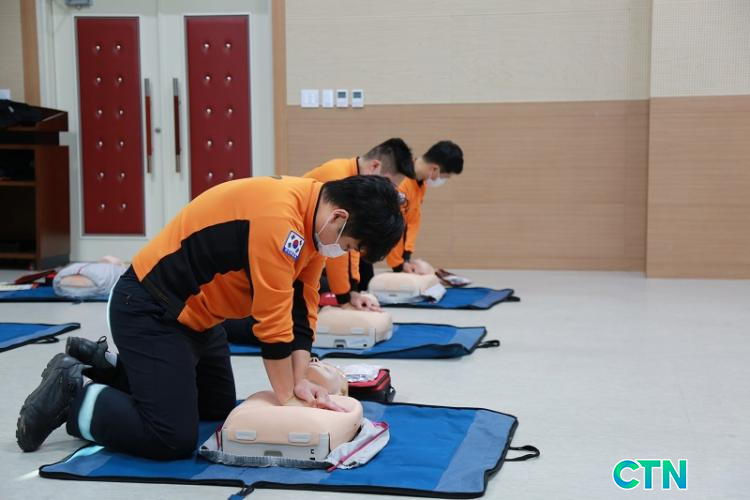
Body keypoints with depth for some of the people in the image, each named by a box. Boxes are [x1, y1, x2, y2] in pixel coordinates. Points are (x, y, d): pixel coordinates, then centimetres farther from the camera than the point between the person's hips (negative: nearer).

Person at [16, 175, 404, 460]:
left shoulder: (315, 216, 0)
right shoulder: (278, 218, -31)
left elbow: (302, 306, 5)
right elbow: (273, 319, -25)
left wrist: (299, 380, -2)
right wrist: (287, 398, -14)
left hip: (197, 313, 10)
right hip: (150, 311, -10)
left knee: (219, 411, 21)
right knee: (173, 439, -16)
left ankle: (103, 365, 27)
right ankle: (74, 392, 5)